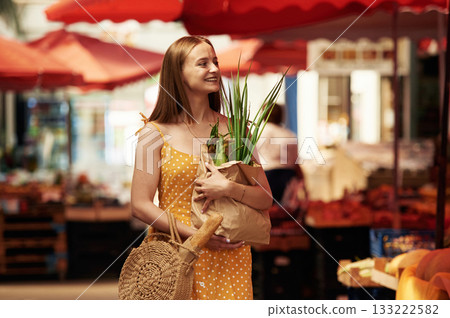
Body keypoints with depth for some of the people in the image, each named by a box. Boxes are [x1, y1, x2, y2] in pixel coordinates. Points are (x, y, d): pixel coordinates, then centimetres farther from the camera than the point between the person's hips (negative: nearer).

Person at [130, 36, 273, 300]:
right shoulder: (156, 133, -3)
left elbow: (265, 200, 3)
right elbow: (141, 205, -6)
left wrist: (228, 188, -17)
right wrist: (198, 236, -14)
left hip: (229, 256, 2)